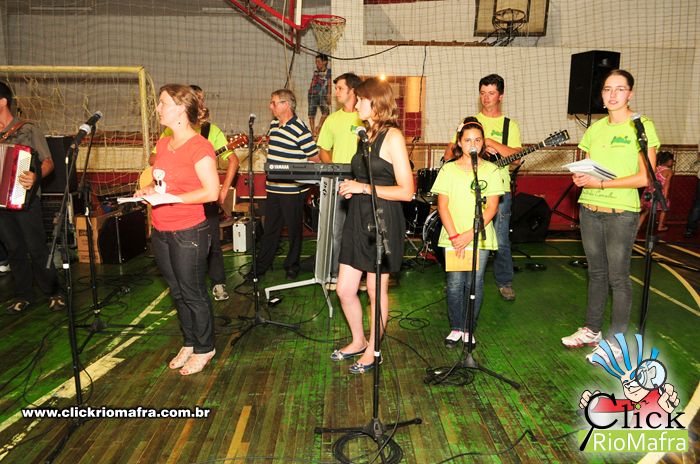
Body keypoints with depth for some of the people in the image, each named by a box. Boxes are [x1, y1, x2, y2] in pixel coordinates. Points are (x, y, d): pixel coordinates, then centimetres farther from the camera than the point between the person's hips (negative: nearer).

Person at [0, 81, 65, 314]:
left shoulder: (28, 129, -3)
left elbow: (48, 162, -8)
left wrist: (35, 177, -26)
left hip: (25, 199, -5)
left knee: (37, 247, -3)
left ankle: (53, 292, 10)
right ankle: (24, 294, 20)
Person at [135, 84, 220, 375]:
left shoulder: (199, 147, -15)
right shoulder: (163, 144, 10)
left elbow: (212, 192, -20)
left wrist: (171, 197, -22)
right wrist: (148, 190, 1)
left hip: (189, 232, -8)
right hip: (161, 231, 8)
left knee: (193, 293, 5)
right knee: (177, 292, 18)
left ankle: (204, 349, 25)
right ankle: (189, 343, 36)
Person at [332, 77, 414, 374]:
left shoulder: (392, 136, -11)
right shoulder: (368, 136, 14)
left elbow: (406, 191, -16)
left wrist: (364, 188, -16)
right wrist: (351, 188, 4)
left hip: (383, 221, -8)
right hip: (358, 218, 8)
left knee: (377, 291, 7)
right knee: (344, 289, 11)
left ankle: (373, 351, 26)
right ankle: (358, 341, 33)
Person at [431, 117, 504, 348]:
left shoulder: (491, 171, 4)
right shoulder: (449, 169, 4)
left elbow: (491, 207, -3)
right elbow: (442, 206, 0)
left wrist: (470, 234, -13)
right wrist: (454, 236, -10)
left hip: (481, 238, 0)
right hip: (453, 237, 0)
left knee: (475, 284, 2)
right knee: (455, 284, -1)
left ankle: (468, 329, 19)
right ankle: (456, 328, 17)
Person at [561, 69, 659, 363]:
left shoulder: (642, 126, -6)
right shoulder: (595, 128, 11)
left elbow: (646, 177, -13)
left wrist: (602, 183, -19)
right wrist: (580, 178, -6)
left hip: (622, 213, -5)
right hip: (589, 209, 5)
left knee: (618, 277, 1)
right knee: (596, 272, 14)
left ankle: (615, 341, 14)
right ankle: (591, 330, 27)